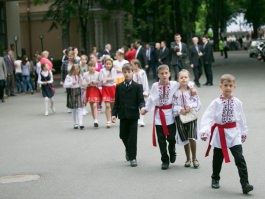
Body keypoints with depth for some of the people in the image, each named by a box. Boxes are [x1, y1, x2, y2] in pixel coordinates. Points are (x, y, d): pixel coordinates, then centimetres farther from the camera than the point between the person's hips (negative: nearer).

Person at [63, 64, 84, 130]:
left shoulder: (79, 76, 6)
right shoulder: (69, 76, -5)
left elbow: (81, 84, 13)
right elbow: (65, 85, -11)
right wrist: (71, 83, -23)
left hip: (78, 93, 1)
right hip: (71, 93, -1)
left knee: (79, 108, -8)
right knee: (73, 109, 7)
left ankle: (80, 124, -13)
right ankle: (75, 124, 17)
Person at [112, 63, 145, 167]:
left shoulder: (137, 86, -2)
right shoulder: (119, 87, 7)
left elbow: (141, 100, -6)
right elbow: (116, 102, 9)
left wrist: (142, 107, -27)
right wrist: (114, 113, 1)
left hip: (133, 115, -3)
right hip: (123, 115, 3)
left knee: (133, 137, -3)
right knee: (123, 135, 11)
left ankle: (132, 158, 3)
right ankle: (128, 150, 39)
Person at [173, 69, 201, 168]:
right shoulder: (175, 92, -1)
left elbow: (198, 104, -4)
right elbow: (173, 105, -2)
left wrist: (190, 107, -19)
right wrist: (180, 110, -18)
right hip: (180, 117, 1)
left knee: (192, 138, -10)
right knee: (185, 139, 10)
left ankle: (194, 158, 8)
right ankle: (188, 159, 26)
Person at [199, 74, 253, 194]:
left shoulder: (237, 103, -2)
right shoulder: (216, 103, -10)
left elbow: (241, 118, 9)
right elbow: (207, 117, -17)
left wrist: (243, 132, 17)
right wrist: (204, 132, -28)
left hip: (234, 134, 1)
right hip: (219, 134, 0)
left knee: (239, 158, -11)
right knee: (218, 158, 15)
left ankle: (245, 184, -10)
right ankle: (215, 179, 38)